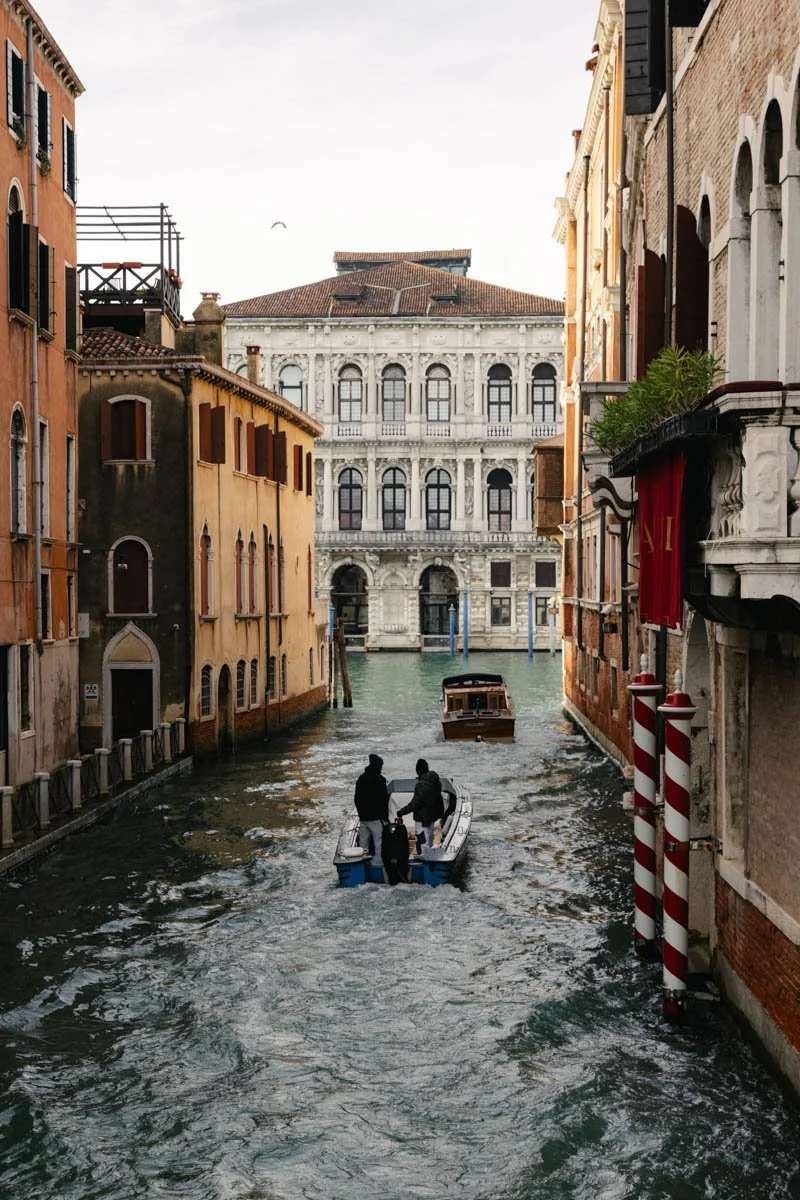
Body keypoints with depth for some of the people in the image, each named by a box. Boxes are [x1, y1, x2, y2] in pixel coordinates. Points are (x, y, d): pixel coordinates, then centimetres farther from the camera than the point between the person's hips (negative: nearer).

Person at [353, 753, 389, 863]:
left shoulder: (361, 778, 9)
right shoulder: (379, 780, -12)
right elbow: (383, 800, -12)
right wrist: (385, 817, -5)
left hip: (363, 817, 7)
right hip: (376, 818, -7)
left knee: (363, 845, 12)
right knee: (378, 845, -5)